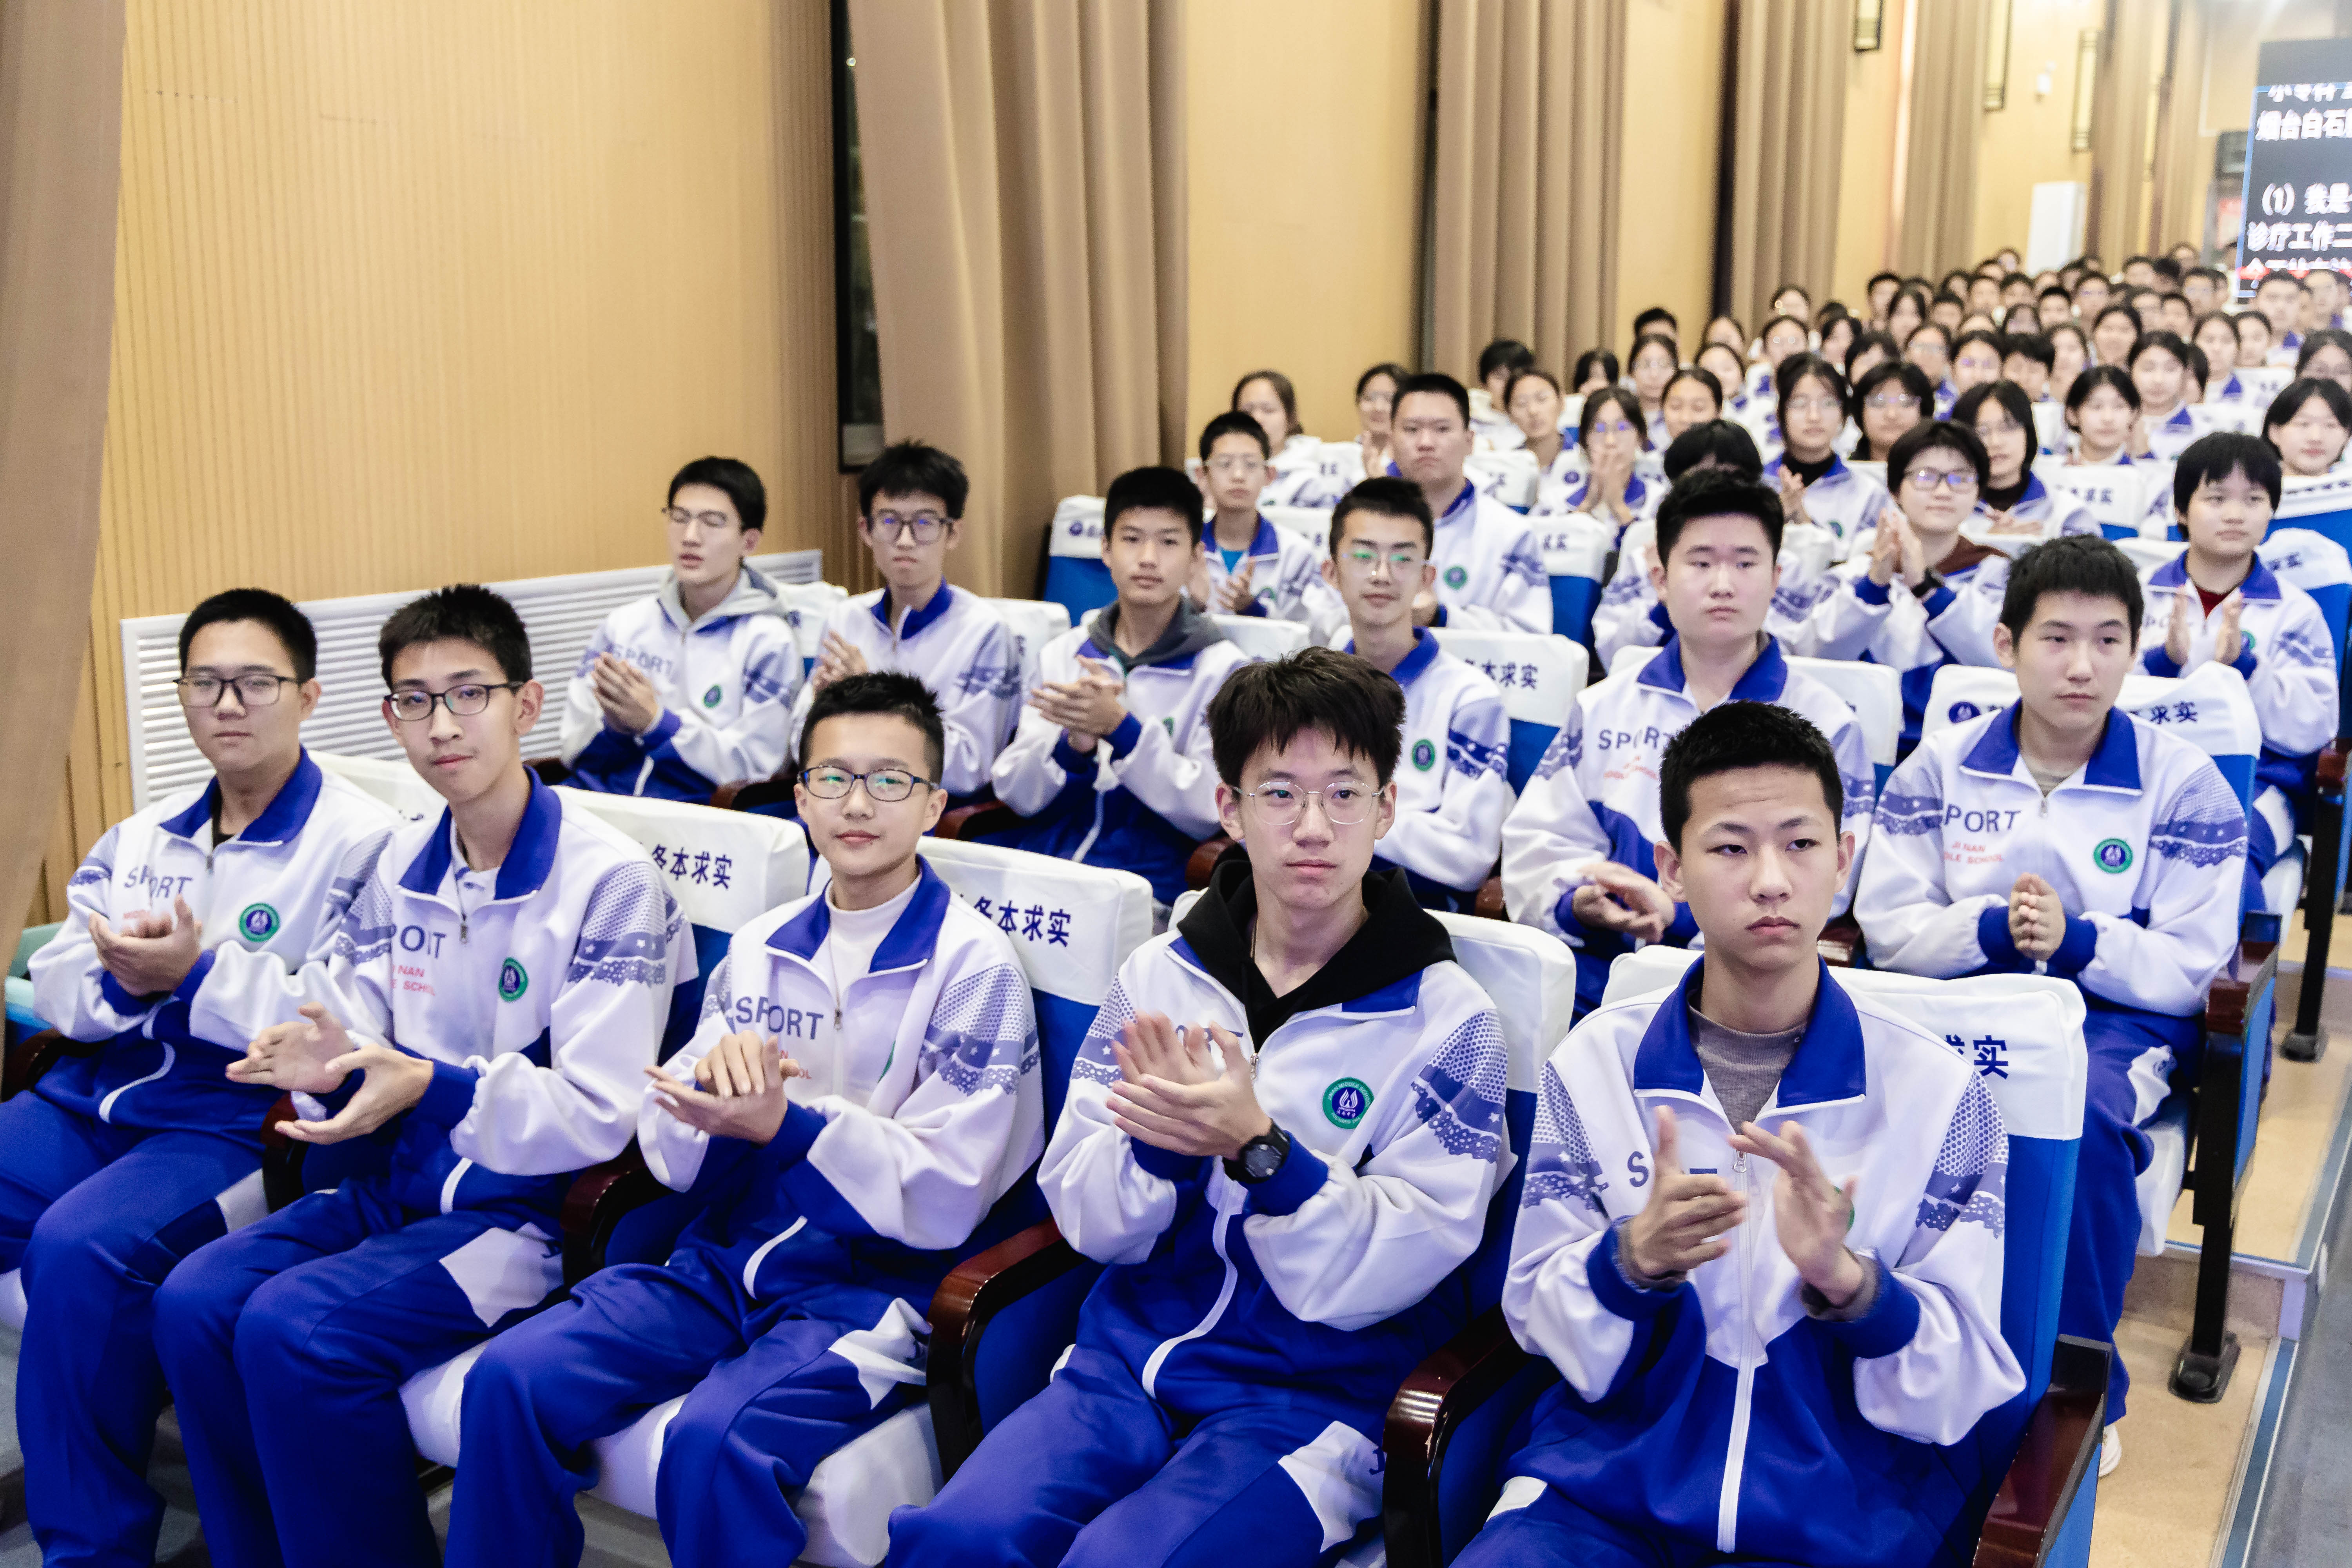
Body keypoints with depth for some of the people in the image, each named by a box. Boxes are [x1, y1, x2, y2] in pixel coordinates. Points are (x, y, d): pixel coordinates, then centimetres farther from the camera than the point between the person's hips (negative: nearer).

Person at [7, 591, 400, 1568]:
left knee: (80, 1249, -31)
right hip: (92, 1096, 7)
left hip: (237, 1120, -7)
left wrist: (198, 973, -21)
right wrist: (120, 976, -9)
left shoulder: (361, 840, -7)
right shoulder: (143, 835, 16)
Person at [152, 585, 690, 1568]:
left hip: (527, 1204, -7)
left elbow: (597, 1114, -16)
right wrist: (330, 1067, -12)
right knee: (192, 1302, -12)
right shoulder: (400, 868, 8)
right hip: (398, 1181, 7)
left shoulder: (609, 879, -13)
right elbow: (367, 1050, 12)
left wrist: (436, 1086, -29)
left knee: (292, 1328, -23)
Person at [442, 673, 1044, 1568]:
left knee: (714, 1442, -30)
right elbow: (669, 1155, 10)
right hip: (725, 1257, 5)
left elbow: (946, 1198, -11)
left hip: (879, 1282, -5)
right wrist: (716, 1080, -13)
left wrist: (784, 1123, -23)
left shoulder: (975, 965, -7)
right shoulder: (762, 947, 10)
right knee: (511, 1379, -14)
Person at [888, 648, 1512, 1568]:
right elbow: (1087, 1222, 2)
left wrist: (1256, 1146, -26)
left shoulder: (1447, 1019, -6)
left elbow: (1393, 1270, -12)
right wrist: (1158, 1142, -19)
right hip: (1134, 1351, 3)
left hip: (1320, 1389, -3)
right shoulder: (1160, 976, 4)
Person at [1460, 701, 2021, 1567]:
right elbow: (1542, 1330, 3)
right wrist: (1635, 1257, -18)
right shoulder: (1592, 1064, 2)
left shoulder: (1938, 1089, -1)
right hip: (1605, 1486, 1)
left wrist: (1846, 1277, -22)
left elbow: (1961, 1395, -3)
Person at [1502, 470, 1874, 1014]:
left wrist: (1680, 911, -18)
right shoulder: (1603, 709, 17)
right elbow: (1535, 840, 11)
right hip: (1596, 977, 3)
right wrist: (1579, 902, -13)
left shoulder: (1825, 722, 7)